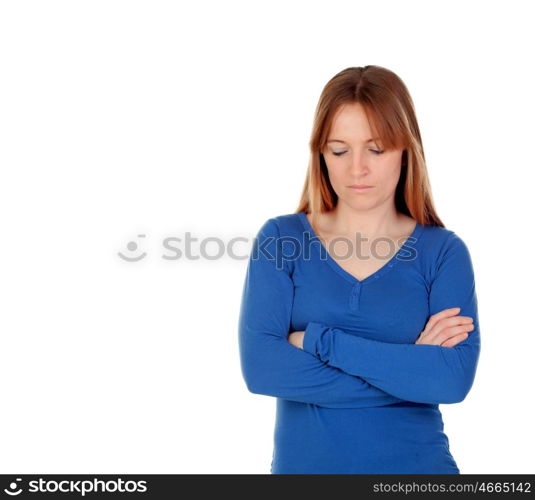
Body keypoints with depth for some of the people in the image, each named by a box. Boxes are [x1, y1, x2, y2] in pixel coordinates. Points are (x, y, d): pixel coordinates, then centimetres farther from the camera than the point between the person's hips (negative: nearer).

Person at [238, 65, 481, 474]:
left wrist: (320, 341, -20)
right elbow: (259, 367, -17)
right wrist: (410, 369, -17)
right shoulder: (279, 239, -6)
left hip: (418, 464, 0)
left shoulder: (444, 251, -5)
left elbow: (456, 378, -18)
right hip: (302, 463, 0)